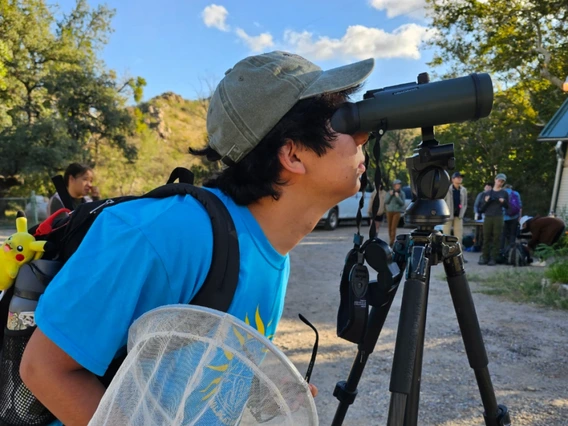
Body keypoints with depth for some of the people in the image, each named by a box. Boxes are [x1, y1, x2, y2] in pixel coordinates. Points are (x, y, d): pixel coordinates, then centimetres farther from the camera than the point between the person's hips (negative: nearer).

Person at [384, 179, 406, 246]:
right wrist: (390, 195, -13)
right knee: (389, 227, 7)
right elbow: (386, 201, 1)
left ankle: (392, 243, -9)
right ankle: (391, 240, 20)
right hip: (389, 211, 3)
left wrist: (398, 197, -19)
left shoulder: (402, 193, -2)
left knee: (393, 228, -9)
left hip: (397, 212, -3)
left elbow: (402, 203, -6)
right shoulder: (390, 192, 3)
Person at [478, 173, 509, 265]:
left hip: (498, 218, -1)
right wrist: (486, 201, -7)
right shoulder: (487, 193, 14)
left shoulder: (504, 193, 12)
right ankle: (484, 257, 4)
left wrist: (504, 201, -7)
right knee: (486, 238, 0)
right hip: (487, 218, 1)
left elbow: (507, 206, 13)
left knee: (496, 238, -3)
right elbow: (482, 209, 12)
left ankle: (493, 258, 2)